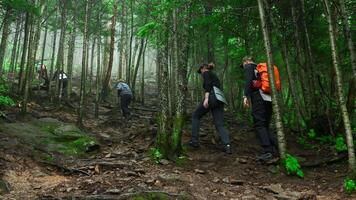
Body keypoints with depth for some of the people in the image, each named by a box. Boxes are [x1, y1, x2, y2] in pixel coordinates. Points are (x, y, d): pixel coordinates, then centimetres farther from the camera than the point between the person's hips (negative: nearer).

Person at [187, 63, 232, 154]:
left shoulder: (206, 73, 8)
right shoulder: (214, 76, 31)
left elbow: (207, 85, -13)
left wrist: (206, 98, -24)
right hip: (220, 99, 7)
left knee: (195, 116, 13)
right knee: (219, 124, 1)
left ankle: (194, 141, 11)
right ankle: (227, 145, -20)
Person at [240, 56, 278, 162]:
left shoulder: (249, 67, 6)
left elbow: (248, 81, -12)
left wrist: (246, 96, -16)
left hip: (259, 98, -7)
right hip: (269, 99, 8)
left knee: (259, 124, -7)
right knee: (265, 125, 11)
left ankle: (267, 151, -14)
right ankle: (276, 147, -3)